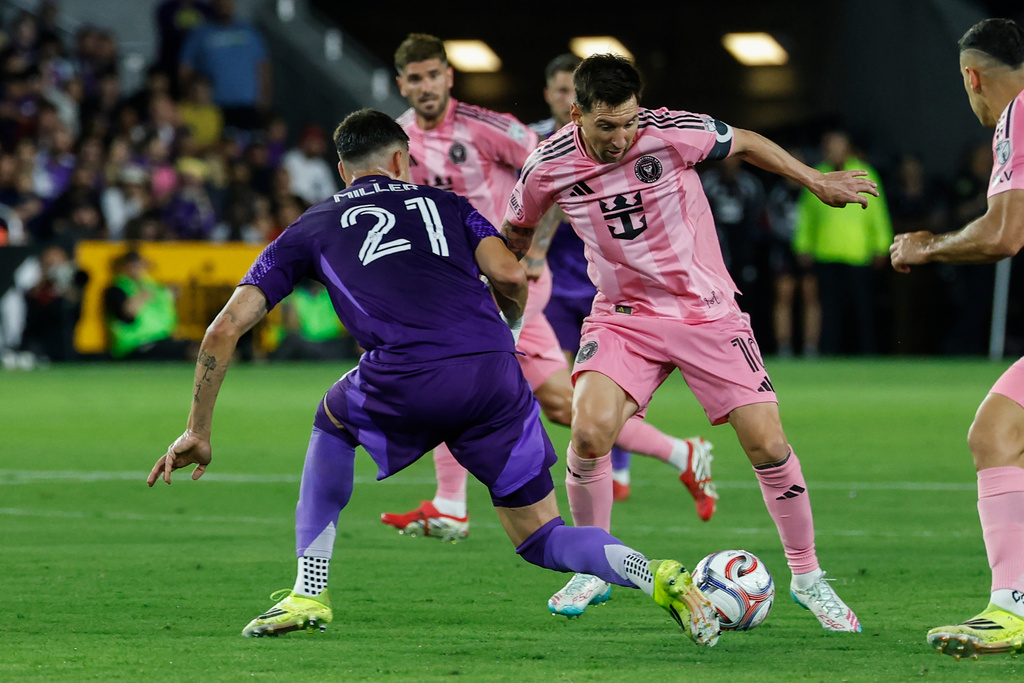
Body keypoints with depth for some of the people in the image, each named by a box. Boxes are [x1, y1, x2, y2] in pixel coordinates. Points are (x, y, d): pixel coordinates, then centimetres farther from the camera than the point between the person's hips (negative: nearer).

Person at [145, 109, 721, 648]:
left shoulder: (311, 229, 27)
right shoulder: (446, 204, 28)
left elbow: (225, 330, 21)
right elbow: (510, 276, 8)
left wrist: (198, 431, 29)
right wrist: (508, 330, 31)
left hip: (405, 381, -1)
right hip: (494, 376, 1)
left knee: (333, 423, 35)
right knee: (542, 540, 14)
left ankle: (310, 593, 26)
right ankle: (659, 579, -13)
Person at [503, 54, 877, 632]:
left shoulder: (670, 133, -17)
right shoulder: (550, 168, -12)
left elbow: (744, 143, 2)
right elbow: (514, 232, 10)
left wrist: (817, 182, 9)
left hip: (708, 311, 0)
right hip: (624, 315, 1)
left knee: (768, 444, -9)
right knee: (591, 428, -24)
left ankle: (807, 576, 13)